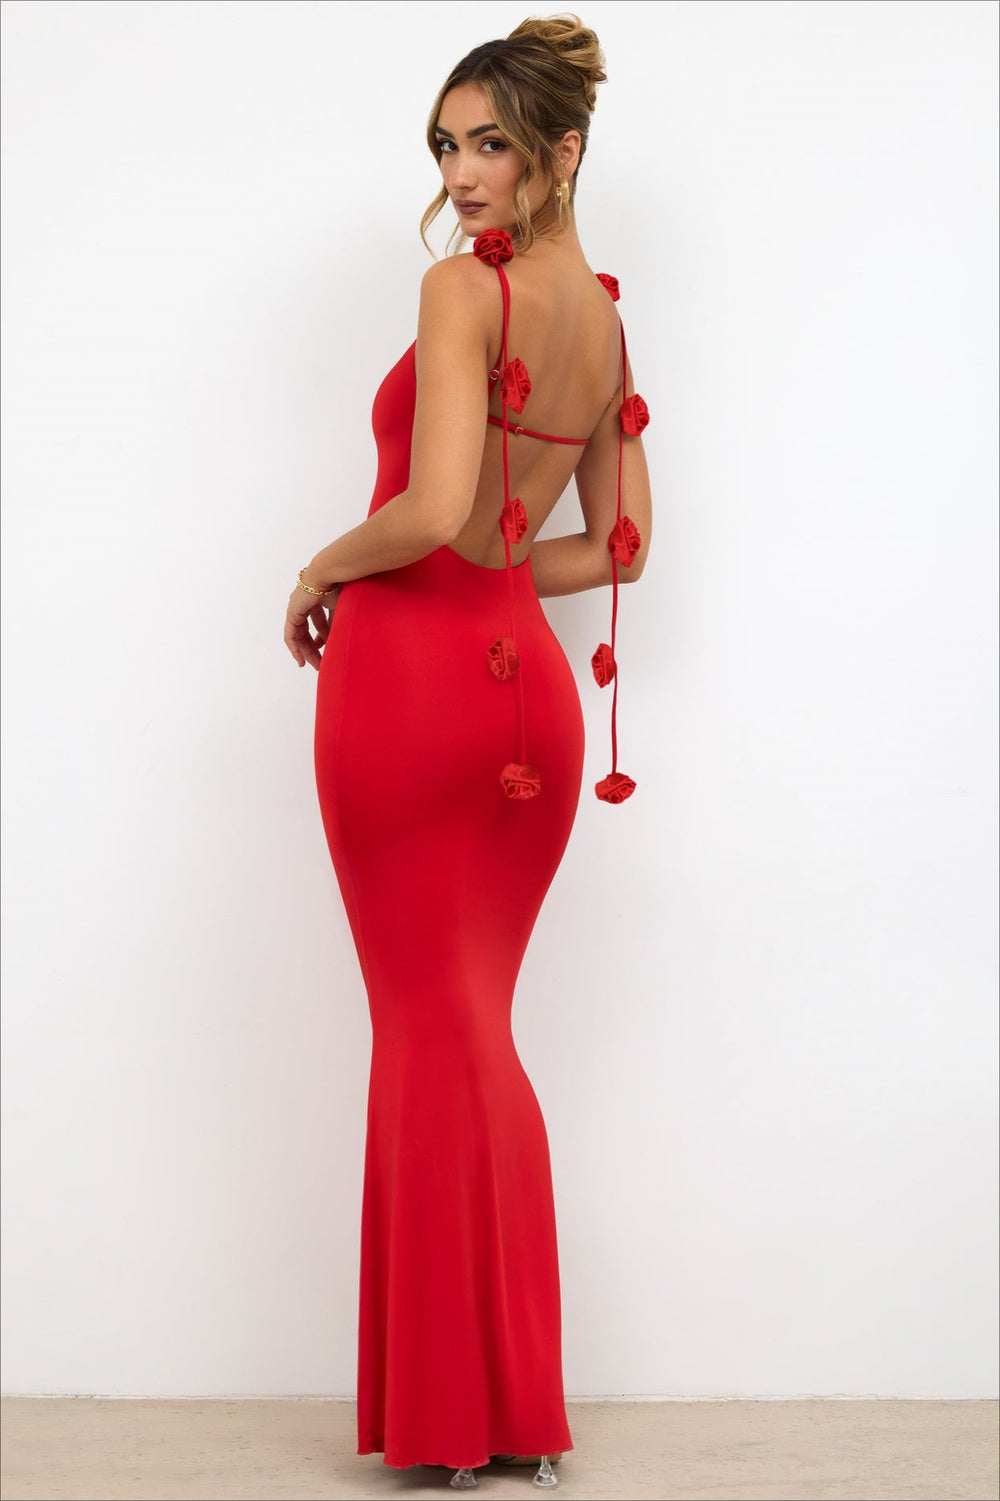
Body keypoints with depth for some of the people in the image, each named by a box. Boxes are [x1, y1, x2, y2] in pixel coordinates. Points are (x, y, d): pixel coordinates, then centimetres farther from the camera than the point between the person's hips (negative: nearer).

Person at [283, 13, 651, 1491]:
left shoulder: (462, 285, -12)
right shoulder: (608, 320, 12)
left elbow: (434, 511, -23)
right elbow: (622, 545, 18)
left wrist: (324, 567, -5)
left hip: (406, 666, -7)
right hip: (528, 682, 7)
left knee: (430, 1029, 2)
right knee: (477, 1032, 15)